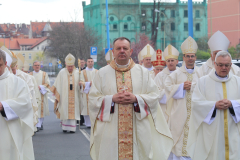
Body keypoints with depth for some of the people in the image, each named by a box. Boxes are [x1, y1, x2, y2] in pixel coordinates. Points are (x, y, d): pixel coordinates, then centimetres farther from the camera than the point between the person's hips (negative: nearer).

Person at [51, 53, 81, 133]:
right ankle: (65, 127, 12)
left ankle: (72, 128, 5)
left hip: (74, 97, 1)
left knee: (73, 111, 1)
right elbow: (58, 86, 0)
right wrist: (57, 96, -2)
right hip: (64, 97, -1)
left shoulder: (77, 73, 3)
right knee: (65, 111, 1)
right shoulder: (62, 73, -2)